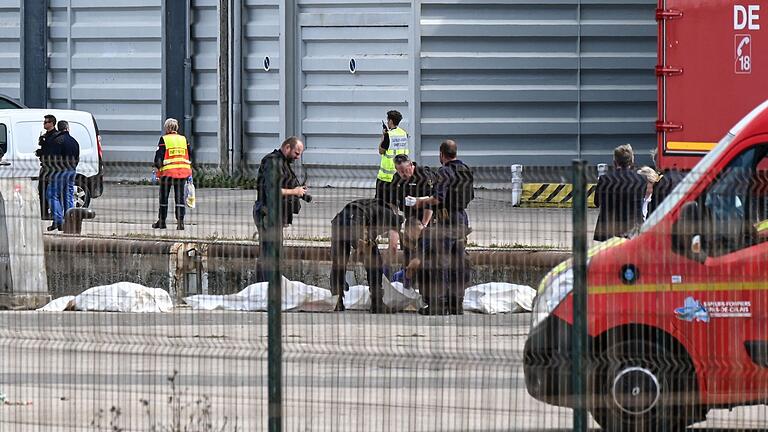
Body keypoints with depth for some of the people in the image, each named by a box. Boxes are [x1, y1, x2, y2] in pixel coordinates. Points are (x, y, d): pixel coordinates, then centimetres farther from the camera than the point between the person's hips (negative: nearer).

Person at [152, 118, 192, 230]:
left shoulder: (164, 139, -3)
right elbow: (189, 157, 13)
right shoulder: (184, 139, 10)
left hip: (168, 171, -3)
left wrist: (158, 169, 7)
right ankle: (180, 221, -4)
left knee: (164, 197, 9)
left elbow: (159, 157, -6)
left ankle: (162, 221, 15)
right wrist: (189, 173, 18)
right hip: (183, 171, 3)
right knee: (180, 197, 5)